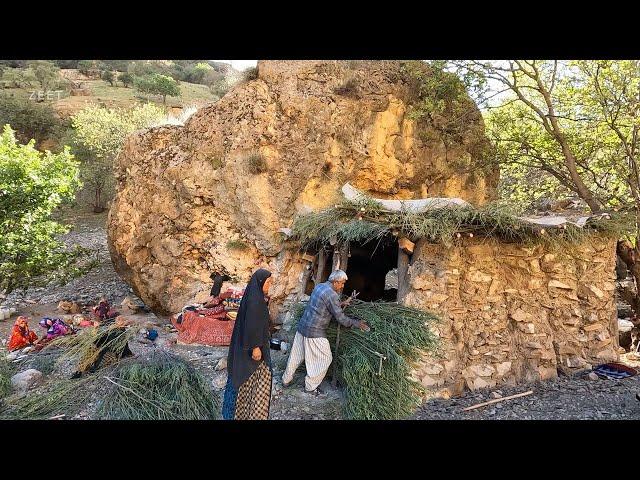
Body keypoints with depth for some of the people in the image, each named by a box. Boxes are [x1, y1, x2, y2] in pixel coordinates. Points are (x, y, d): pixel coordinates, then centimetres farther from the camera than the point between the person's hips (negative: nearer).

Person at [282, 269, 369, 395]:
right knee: (324, 359, 8)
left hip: (302, 327, 9)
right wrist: (356, 323, -3)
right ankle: (310, 386, 17)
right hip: (315, 333, -9)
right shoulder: (332, 295, -19)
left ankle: (286, 380, 33)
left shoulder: (320, 286, 7)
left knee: (296, 355, 20)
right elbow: (340, 318, -15)